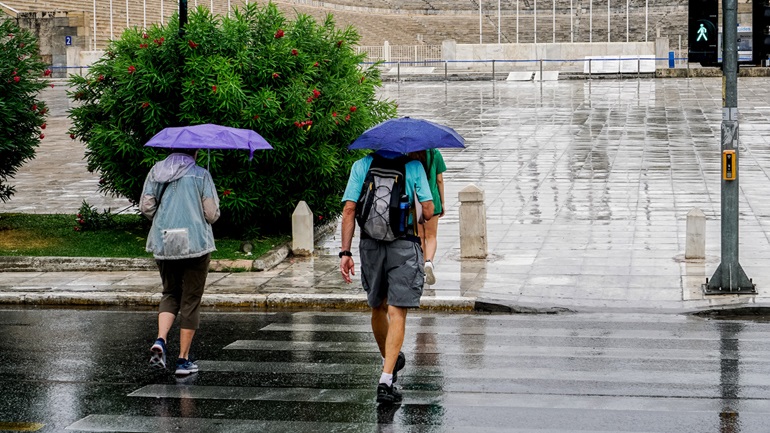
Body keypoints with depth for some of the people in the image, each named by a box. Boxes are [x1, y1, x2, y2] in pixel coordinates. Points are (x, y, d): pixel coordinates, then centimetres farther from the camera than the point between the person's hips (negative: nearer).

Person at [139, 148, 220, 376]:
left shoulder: (156, 171, 6)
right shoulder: (201, 175, -4)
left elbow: (145, 207, 2)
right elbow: (212, 214, -7)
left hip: (163, 244, 4)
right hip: (195, 244, -3)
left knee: (170, 293, 19)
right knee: (191, 300, 5)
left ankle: (160, 340, -6)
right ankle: (183, 359, 6)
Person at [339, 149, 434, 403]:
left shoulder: (361, 166, 5)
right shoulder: (414, 166, 1)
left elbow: (349, 209, -3)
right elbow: (428, 211, -3)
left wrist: (345, 252, -2)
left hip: (371, 246, 3)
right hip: (404, 245, -3)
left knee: (378, 308, 21)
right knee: (397, 312, -4)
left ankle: (389, 360, 41)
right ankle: (386, 379, -15)